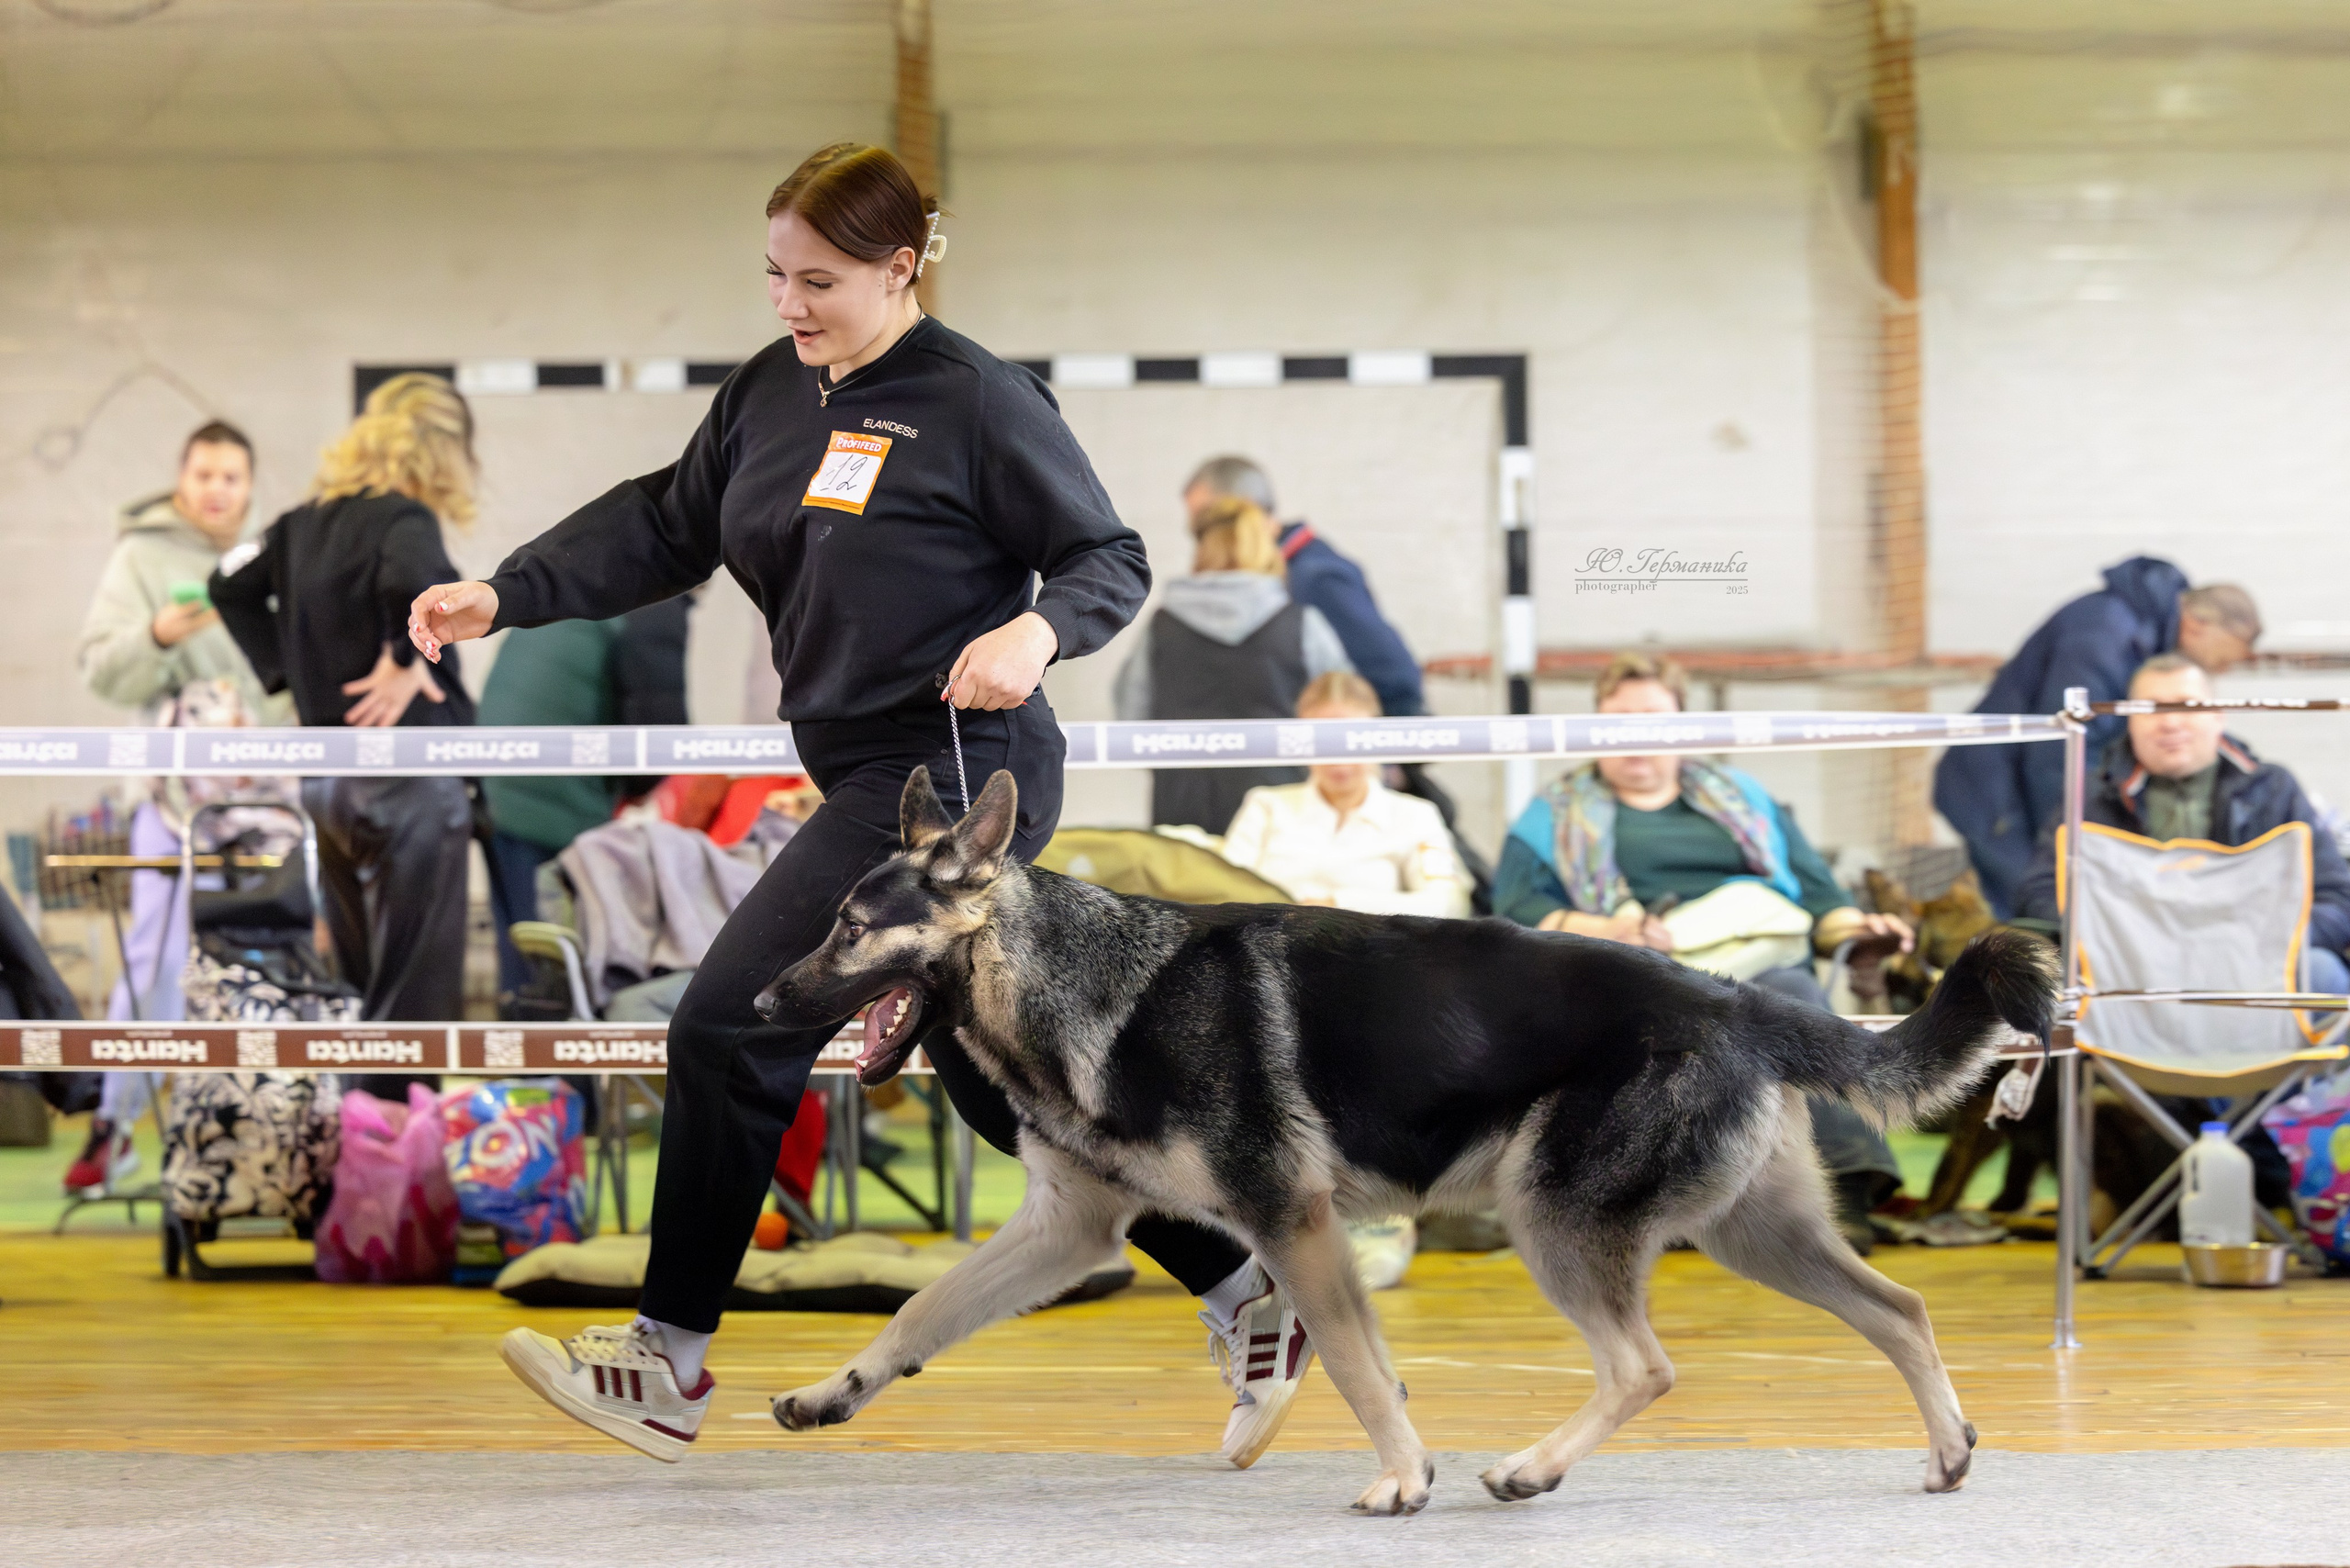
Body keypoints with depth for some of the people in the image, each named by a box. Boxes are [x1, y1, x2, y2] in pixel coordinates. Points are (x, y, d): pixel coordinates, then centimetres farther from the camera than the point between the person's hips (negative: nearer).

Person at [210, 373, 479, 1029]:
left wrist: (286, 672, 17)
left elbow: (234, 587, 22)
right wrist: (406, 659, -19)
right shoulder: (404, 519, -12)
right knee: (415, 994, -5)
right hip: (409, 777, -8)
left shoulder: (307, 520, 12)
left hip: (324, 776, 8)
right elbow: (412, 580, -34)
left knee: (358, 988, 16)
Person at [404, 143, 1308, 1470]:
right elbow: (664, 527, 15)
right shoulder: (773, 393, 10)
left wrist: (1037, 630, -28)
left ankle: (672, 1360, 0)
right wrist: (505, 596, 5)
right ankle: (1245, 1287, 21)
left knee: (733, 1031, -10)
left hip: (953, 777, -9)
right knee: (1001, 1080, 12)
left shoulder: (978, 401, -12)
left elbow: (1113, 562, -8)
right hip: (874, 778, 9)